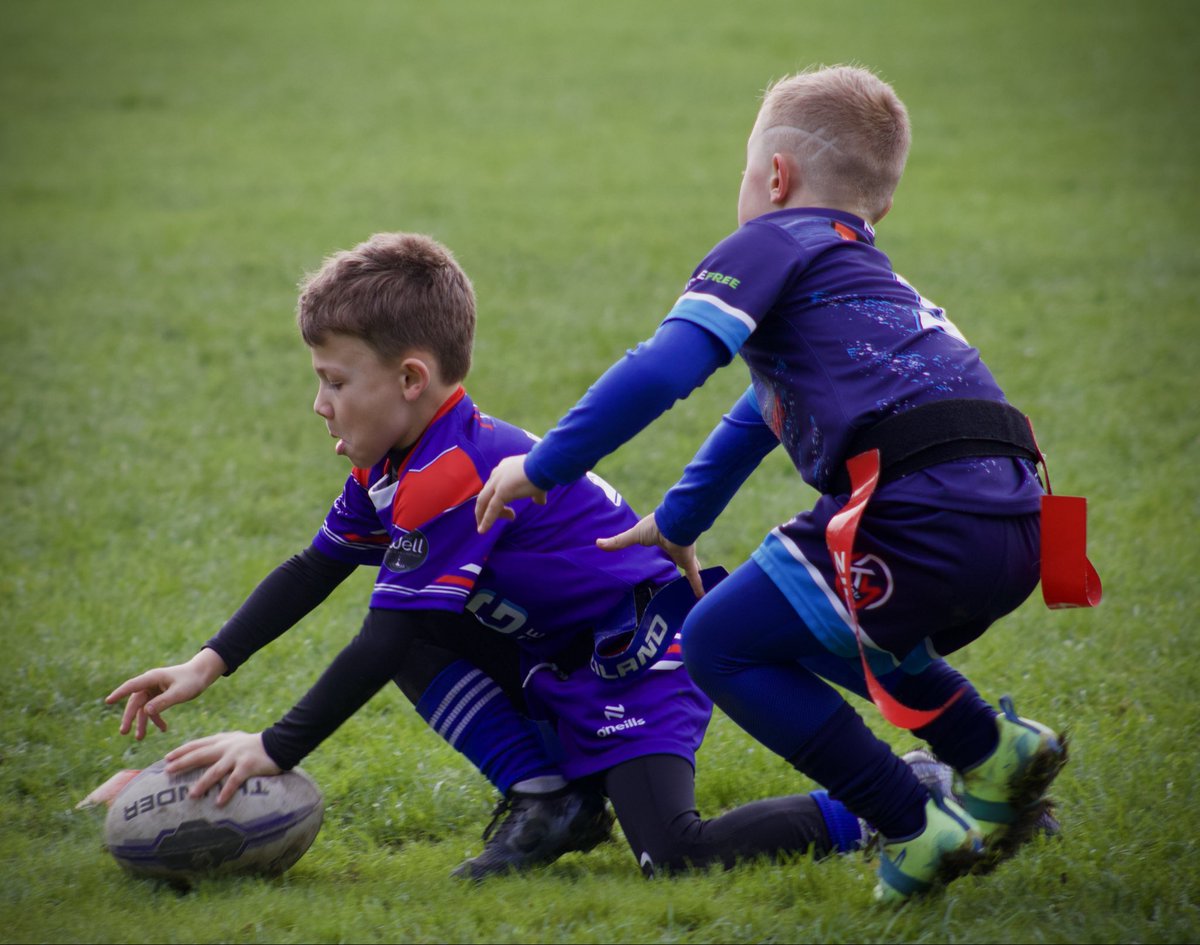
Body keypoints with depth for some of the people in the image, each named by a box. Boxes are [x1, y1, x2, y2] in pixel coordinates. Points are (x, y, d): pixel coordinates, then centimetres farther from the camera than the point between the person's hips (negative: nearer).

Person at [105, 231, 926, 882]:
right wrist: (207, 668, 7)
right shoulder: (395, 463, 6)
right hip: (559, 663, 10)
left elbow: (386, 643, -26)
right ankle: (550, 802, 0)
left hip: (639, 661, -10)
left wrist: (275, 750, -22)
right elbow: (314, 568, 16)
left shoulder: (450, 477, -25)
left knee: (676, 855, -24)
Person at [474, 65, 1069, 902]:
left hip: (922, 511, -9)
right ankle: (993, 749, 18)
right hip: (1016, 528, 9)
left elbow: (660, 371, -6)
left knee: (721, 646, 5)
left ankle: (918, 832, 0)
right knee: (817, 628, 31)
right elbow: (767, 411, 47)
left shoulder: (771, 245, 7)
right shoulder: (871, 275, 34)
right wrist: (676, 523, 58)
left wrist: (542, 470, 2)